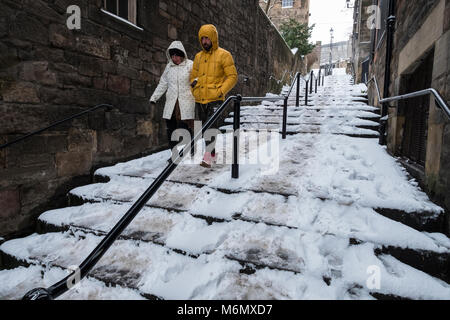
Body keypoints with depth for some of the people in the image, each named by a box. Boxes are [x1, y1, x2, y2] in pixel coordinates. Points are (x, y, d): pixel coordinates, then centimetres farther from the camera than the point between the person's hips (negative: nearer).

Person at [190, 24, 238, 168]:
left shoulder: (223, 55, -1)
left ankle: (208, 158, -15)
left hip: (215, 100, -6)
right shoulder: (198, 56, 16)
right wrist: (195, 91, 8)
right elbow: (193, 77, 24)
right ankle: (213, 154, 25)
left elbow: (232, 77, -4)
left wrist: (220, 91, -14)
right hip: (199, 100, 7)